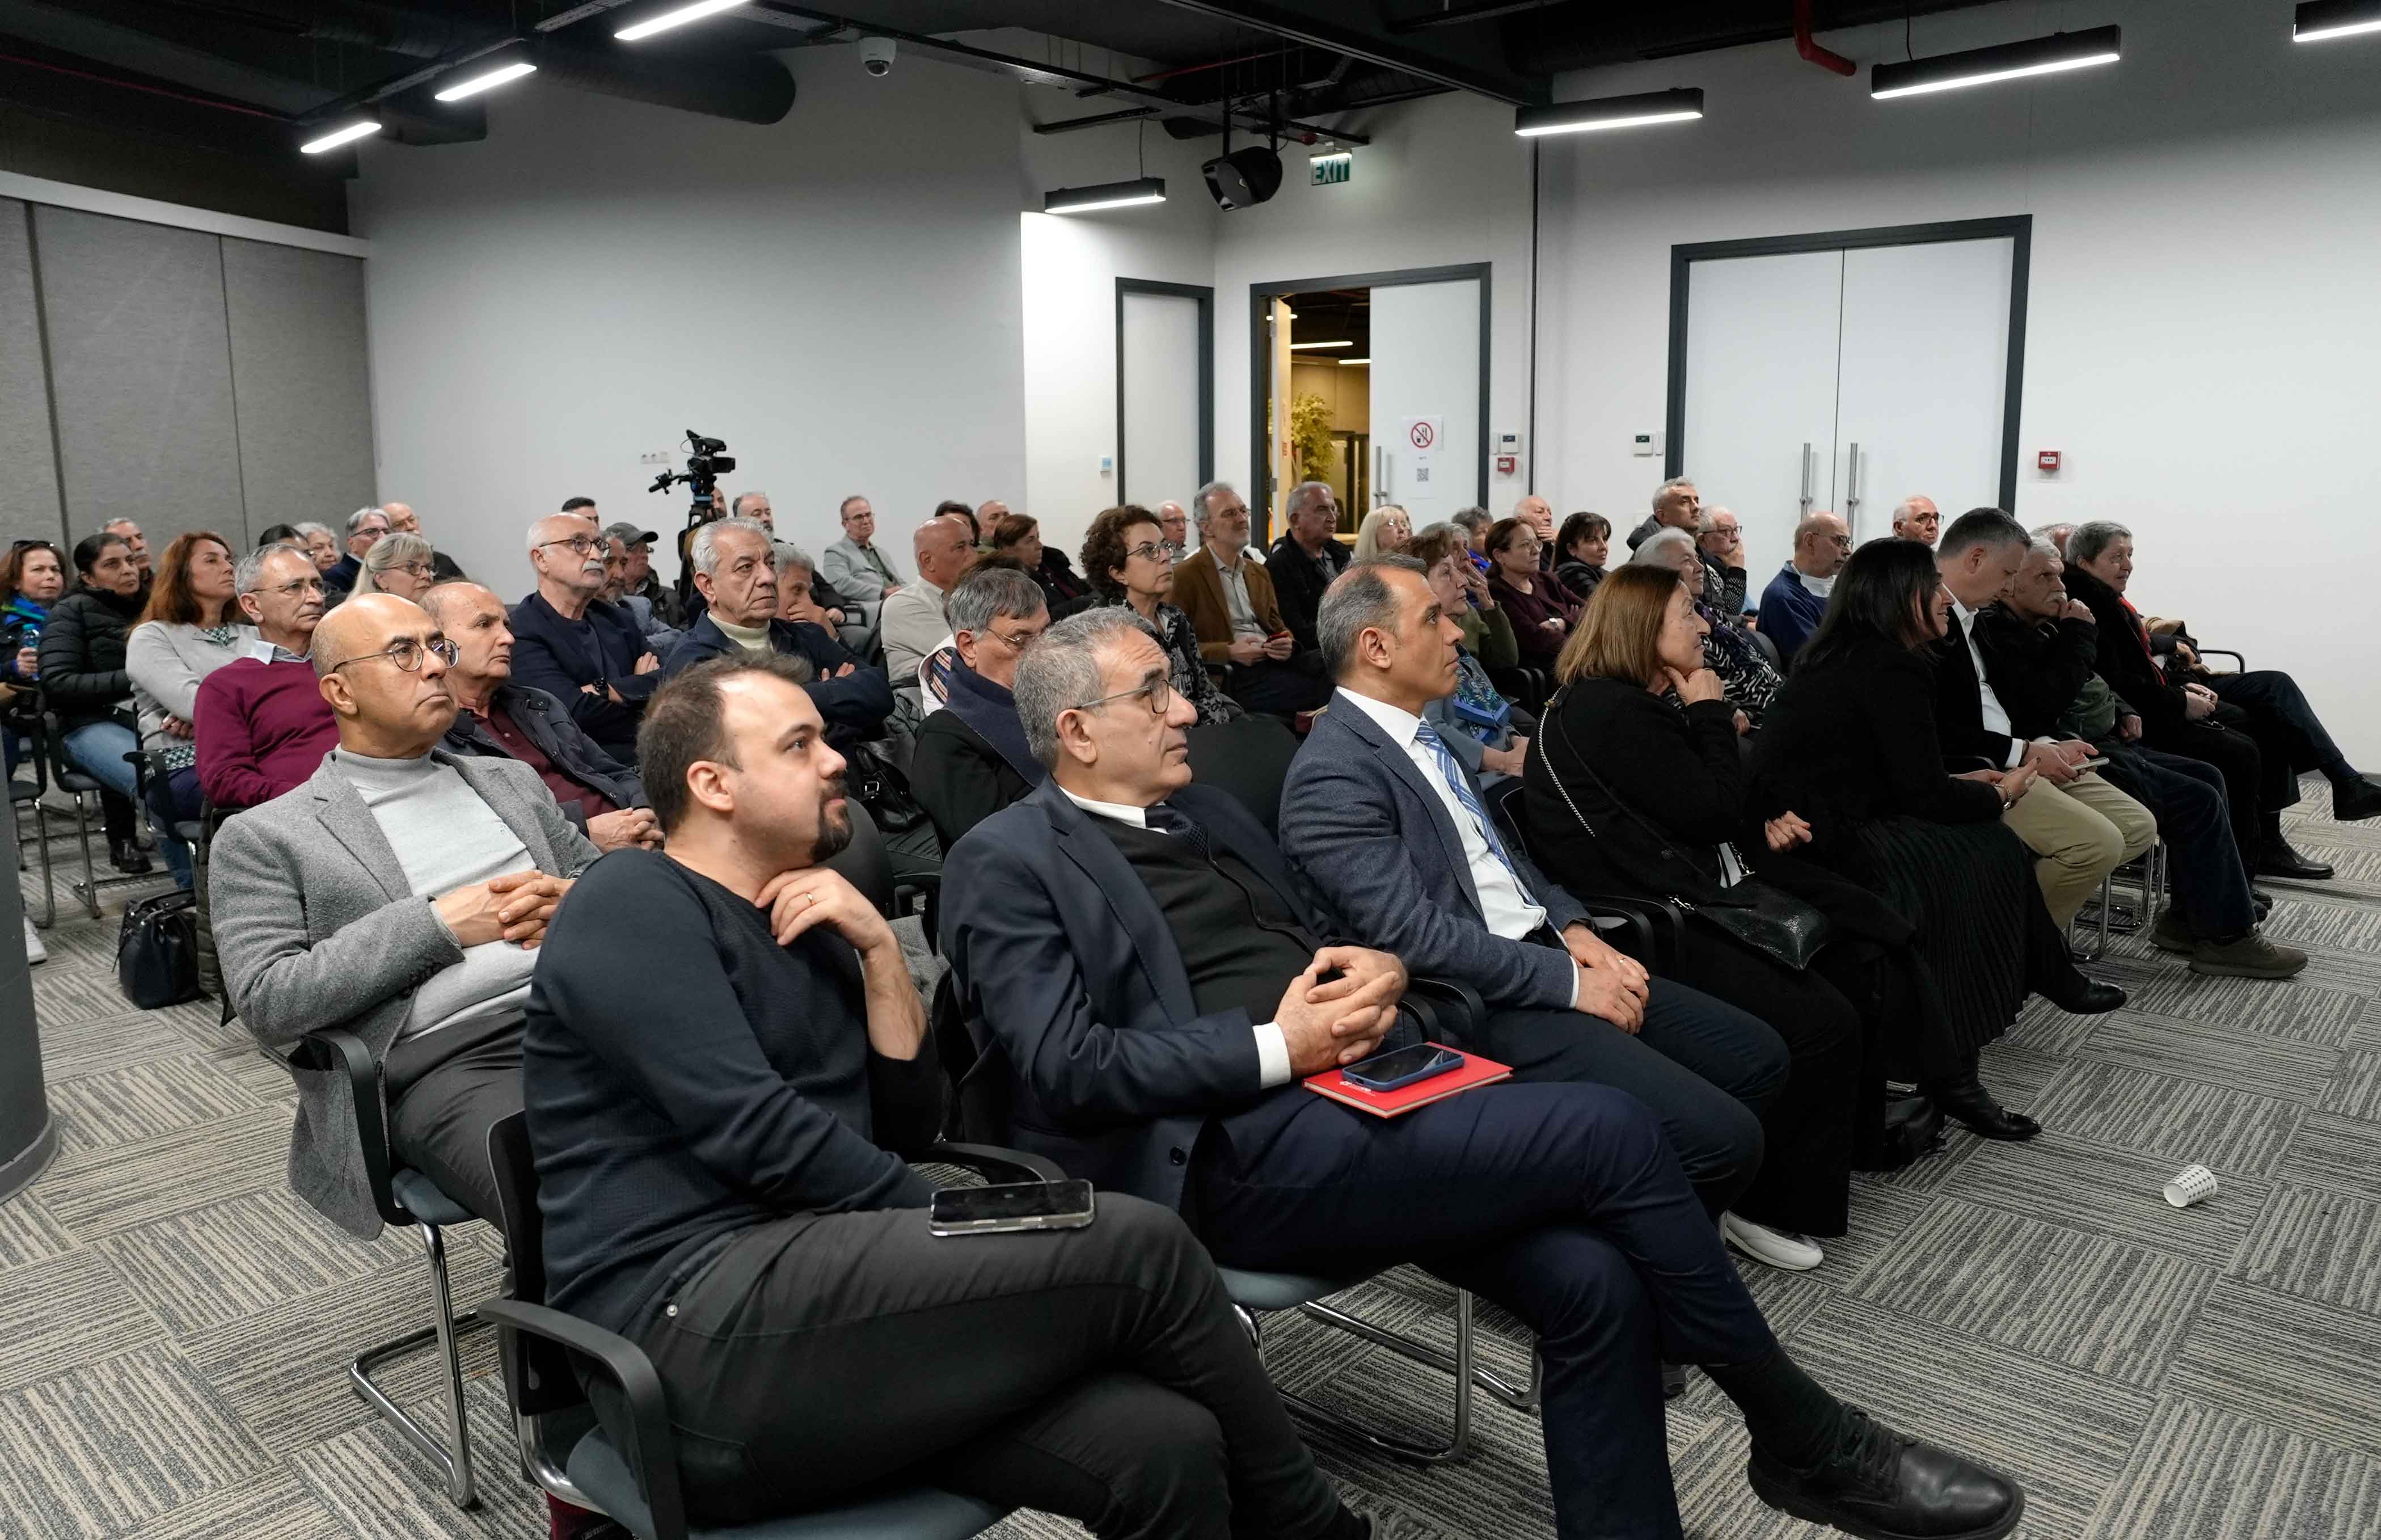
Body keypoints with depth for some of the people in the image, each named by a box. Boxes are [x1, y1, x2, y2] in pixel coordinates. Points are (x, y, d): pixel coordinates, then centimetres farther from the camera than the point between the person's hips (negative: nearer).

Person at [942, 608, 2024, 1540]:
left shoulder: (1203, 811, 20)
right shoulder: (1010, 863, -4)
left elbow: (1327, 937, 23)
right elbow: (1066, 1070, -14)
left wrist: (1379, 970, -2)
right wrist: (1276, 1049, -17)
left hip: (1336, 1100, 8)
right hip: (1228, 1154, -7)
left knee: (1592, 1281, -15)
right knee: (1612, 1132, -17)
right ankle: (1803, 1438, 4)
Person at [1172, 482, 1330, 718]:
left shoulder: (1258, 571, 24)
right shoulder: (1184, 576, 0)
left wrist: (1287, 644, 1)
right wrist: (1230, 652, -15)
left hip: (1275, 661, 7)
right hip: (1233, 675, -7)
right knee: (1315, 688, -31)